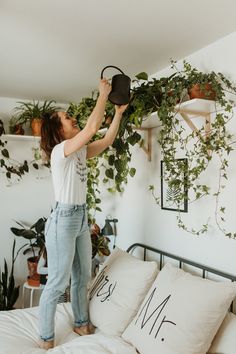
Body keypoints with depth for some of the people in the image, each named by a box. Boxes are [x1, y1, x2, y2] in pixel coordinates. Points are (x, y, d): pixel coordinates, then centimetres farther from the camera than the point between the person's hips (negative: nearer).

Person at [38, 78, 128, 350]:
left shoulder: (80, 152, 11)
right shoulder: (60, 150, -14)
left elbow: (107, 140, 13)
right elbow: (92, 128, -25)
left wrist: (119, 112, 9)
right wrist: (103, 94, -15)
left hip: (81, 218, 9)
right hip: (63, 219, -9)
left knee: (83, 277, 18)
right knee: (57, 282, 1)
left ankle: (81, 324, 35)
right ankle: (46, 340, 17)